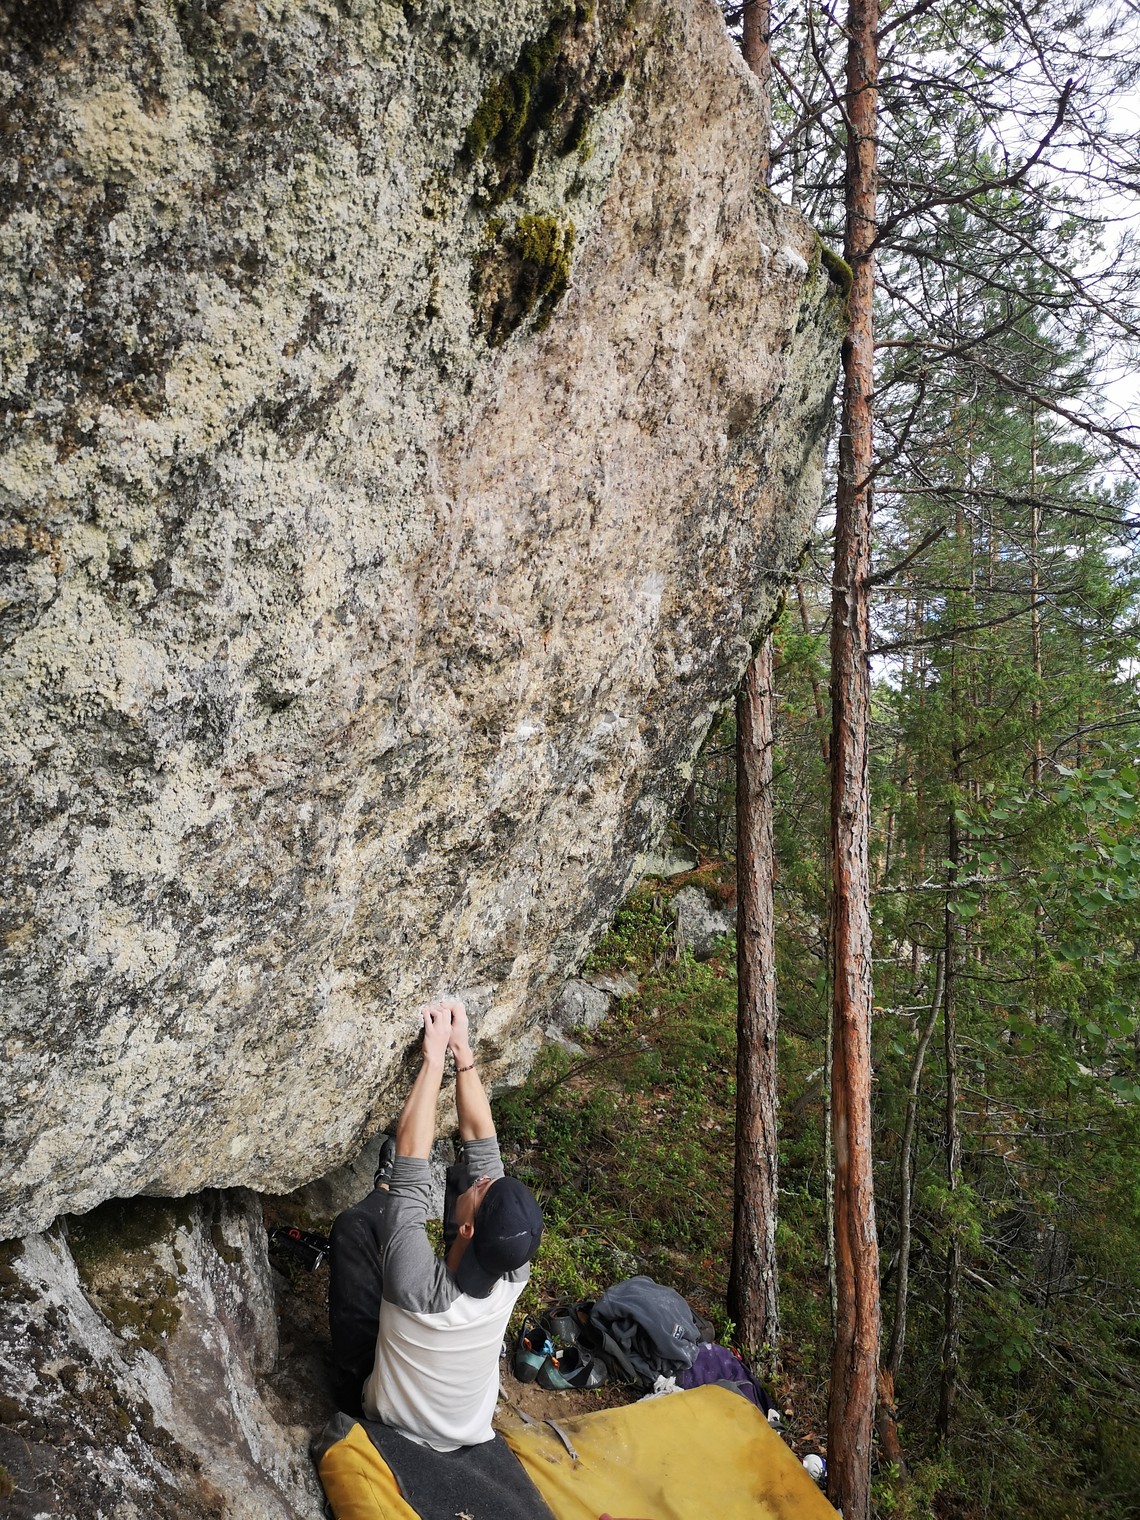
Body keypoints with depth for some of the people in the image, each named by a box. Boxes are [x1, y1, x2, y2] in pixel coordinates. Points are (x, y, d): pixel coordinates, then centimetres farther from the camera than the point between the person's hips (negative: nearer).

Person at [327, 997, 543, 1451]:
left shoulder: (419, 1285, -46)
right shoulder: (513, 1271, -33)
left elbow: (409, 1155, -42)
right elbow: (481, 1141, -27)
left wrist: (435, 1054, -40)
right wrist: (461, 1049, -29)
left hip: (391, 1416, -3)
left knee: (354, 1224, -9)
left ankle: (385, 1193, 22)